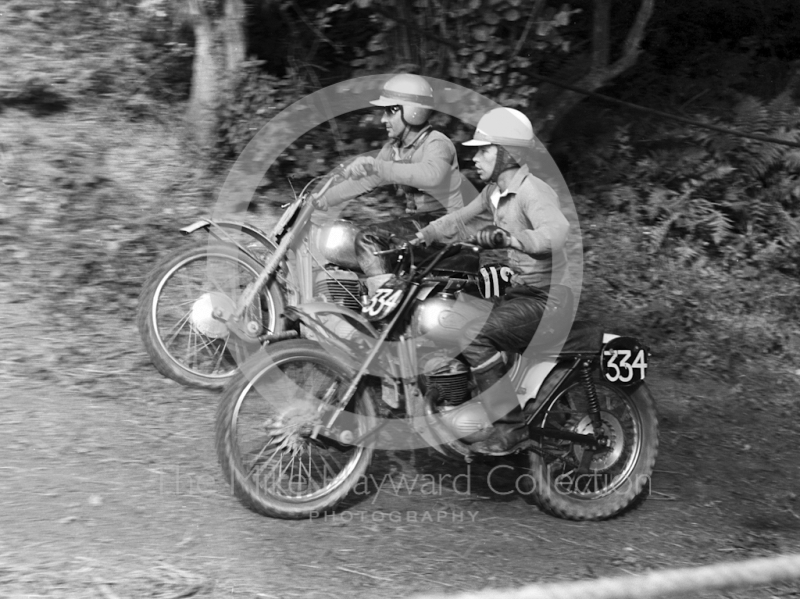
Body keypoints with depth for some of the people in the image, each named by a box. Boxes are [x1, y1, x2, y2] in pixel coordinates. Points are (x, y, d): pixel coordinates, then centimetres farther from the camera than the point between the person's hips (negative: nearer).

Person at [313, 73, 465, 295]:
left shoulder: (436, 144, -16)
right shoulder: (396, 148, 11)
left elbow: (431, 175, -39)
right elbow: (364, 180, 19)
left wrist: (377, 166, -45)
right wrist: (322, 200, 15)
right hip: (419, 220, 9)